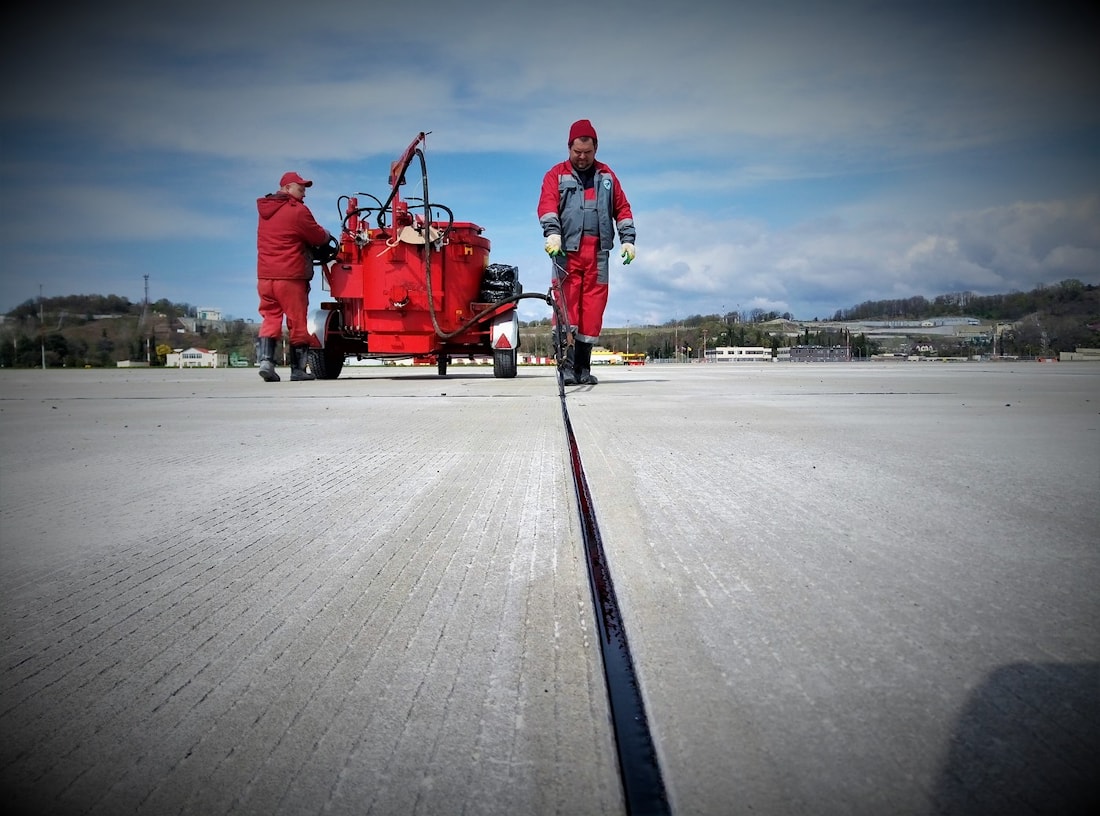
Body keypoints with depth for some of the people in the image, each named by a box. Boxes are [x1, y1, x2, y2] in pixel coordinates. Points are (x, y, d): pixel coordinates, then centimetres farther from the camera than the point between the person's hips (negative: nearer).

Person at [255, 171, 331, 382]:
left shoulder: (265, 209, 14)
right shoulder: (297, 210, -9)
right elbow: (319, 238, -5)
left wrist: (319, 235, 12)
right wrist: (327, 234, 17)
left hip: (265, 275, 6)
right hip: (290, 277, -6)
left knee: (270, 318, 10)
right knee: (297, 322, 3)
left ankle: (266, 360, -7)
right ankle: (298, 369, 7)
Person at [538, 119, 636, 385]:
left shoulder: (606, 176, 18)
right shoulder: (556, 175, 8)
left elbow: (622, 208, 19)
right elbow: (547, 205, -8)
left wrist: (627, 239, 7)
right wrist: (552, 232, -25)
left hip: (598, 253, 3)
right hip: (567, 251, -3)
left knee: (593, 308, 2)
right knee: (566, 306, -10)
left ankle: (583, 367, 10)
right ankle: (566, 365, -12)